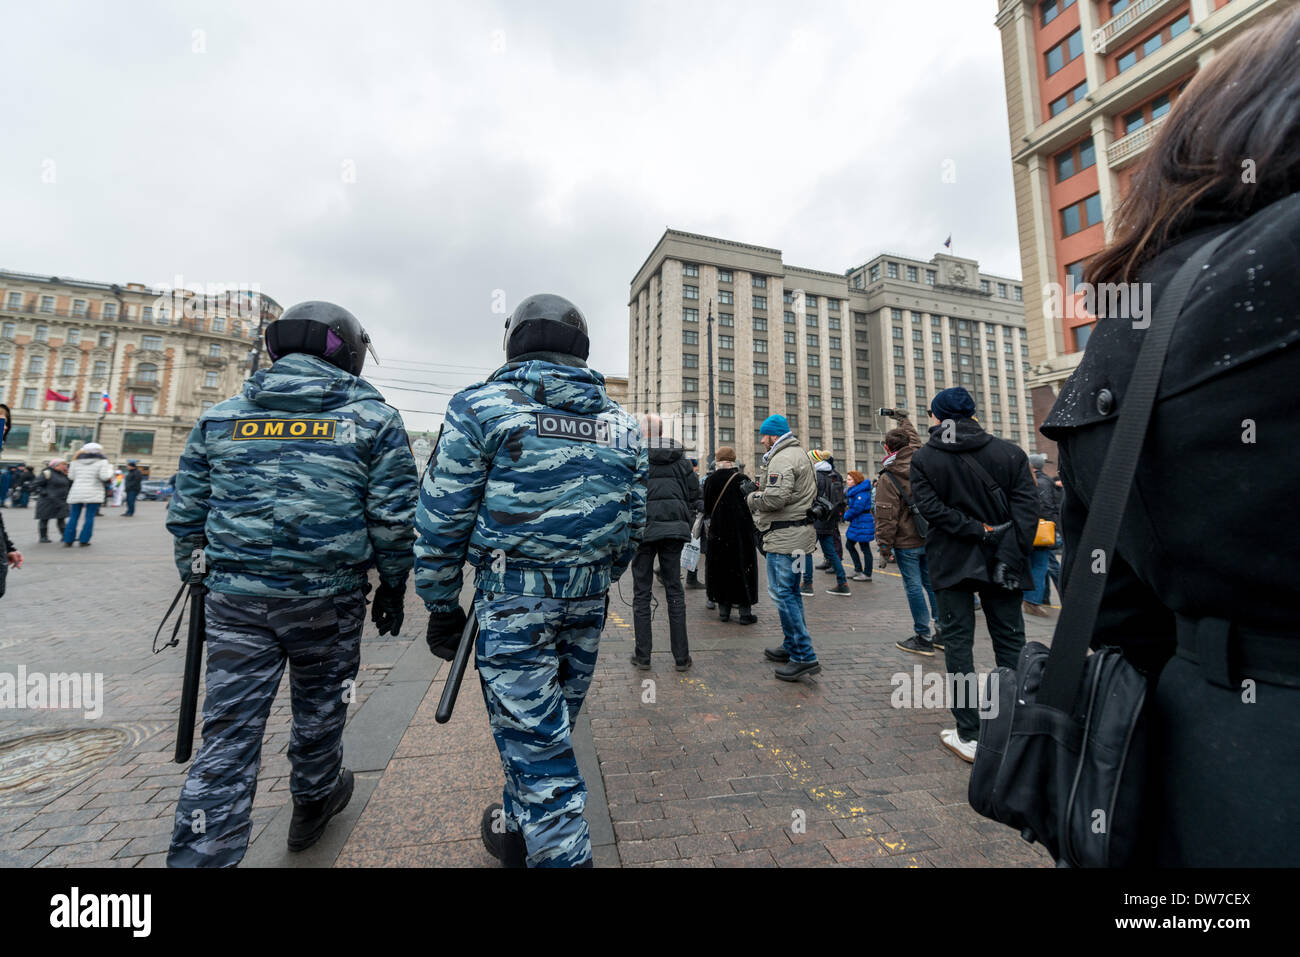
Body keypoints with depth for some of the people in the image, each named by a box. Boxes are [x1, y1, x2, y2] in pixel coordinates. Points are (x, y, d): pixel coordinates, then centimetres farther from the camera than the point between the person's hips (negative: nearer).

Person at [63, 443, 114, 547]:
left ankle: (68, 541, 10)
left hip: (76, 493, 3)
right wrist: (110, 470, 5)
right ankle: (83, 541, -1)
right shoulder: (102, 461, -4)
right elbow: (104, 477, -12)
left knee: (73, 518, 10)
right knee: (90, 518, 1)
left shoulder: (76, 461, 7)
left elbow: (71, 477, 10)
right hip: (93, 494, -3)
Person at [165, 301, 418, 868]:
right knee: (319, 708, 19)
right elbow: (394, 517, -8)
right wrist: (393, 586, 4)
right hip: (328, 599, -2)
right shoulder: (373, 418, -5)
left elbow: (185, 514, 10)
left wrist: (198, 581, 22)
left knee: (229, 732, 11)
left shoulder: (220, 417, 7)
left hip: (235, 597, 3)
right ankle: (313, 802, 43)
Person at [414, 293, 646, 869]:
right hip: (587, 604, 6)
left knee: (533, 739, 6)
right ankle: (516, 831, 47)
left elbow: (441, 519, -7)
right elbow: (633, 525, 9)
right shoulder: (621, 425, 7)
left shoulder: (481, 407, -6)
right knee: (551, 726, 23)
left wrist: (441, 603, 4)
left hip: (511, 601, -5)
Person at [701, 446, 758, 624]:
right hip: (741, 531, -2)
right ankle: (745, 611, 10)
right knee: (742, 568, 7)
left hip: (718, 531, 2)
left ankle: (723, 610, 17)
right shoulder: (743, 479, -10)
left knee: (720, 568, 12)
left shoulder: (710, 480, -3)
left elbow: (706, 507, 5)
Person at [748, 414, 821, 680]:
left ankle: (804, 656, -3)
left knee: (781, 592, -7)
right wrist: (759, 492, 11)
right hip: (798, 533, 11)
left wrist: (752, 498, -7)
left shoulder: (782, 458, -14)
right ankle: (792, 646, 28)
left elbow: (775, 498, -25)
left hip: (784, 536, -11)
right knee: (790, 591, 17)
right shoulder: (799, 453, 20)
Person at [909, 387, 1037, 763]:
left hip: (951, 561, -2)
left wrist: (977, 531, -11)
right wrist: (1016, 554, -7)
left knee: (958, 642, 5)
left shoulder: (923, 458, -4)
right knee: (1010, 643, 12)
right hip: (1003, 562, 3)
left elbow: (931, 507, -14)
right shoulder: (1009, 452, 2)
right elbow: (1027, 505, -4)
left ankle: (969, 735, 9)